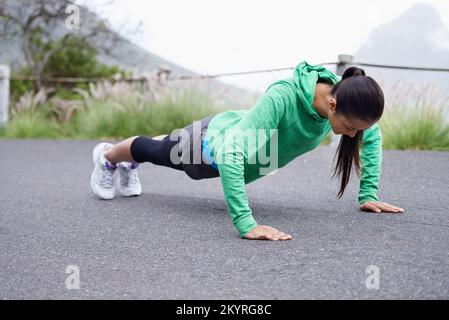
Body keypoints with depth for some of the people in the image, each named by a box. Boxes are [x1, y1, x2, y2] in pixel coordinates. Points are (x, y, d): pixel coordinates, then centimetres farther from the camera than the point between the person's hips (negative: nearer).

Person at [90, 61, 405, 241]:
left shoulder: (341, 95, -28)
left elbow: (372, 137, -7)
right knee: (158, 151, 26)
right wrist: (245, 224, -57)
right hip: (213, 141, -6)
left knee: (171, 151, 36)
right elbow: (231, 153, -53)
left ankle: (131, 165, 67)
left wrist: (369, 194, -12)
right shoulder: (283, 96, -48)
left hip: (244, 133, 6)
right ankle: (108, 157, 58)